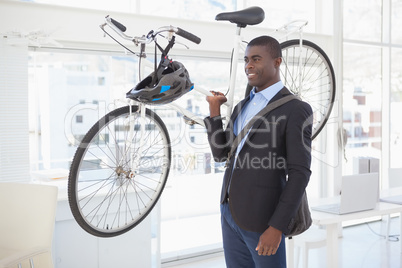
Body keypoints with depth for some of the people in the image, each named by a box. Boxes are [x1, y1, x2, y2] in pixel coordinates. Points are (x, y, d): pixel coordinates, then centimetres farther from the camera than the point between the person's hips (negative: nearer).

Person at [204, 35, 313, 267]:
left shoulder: (296, 110, -12)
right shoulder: (242, 106, 12)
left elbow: (299, 174, -16)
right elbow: (221, 154, 10)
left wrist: (277, 228, -20)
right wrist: (214, 110, 0)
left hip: (262, 218, -7)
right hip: (231, 212, 7)